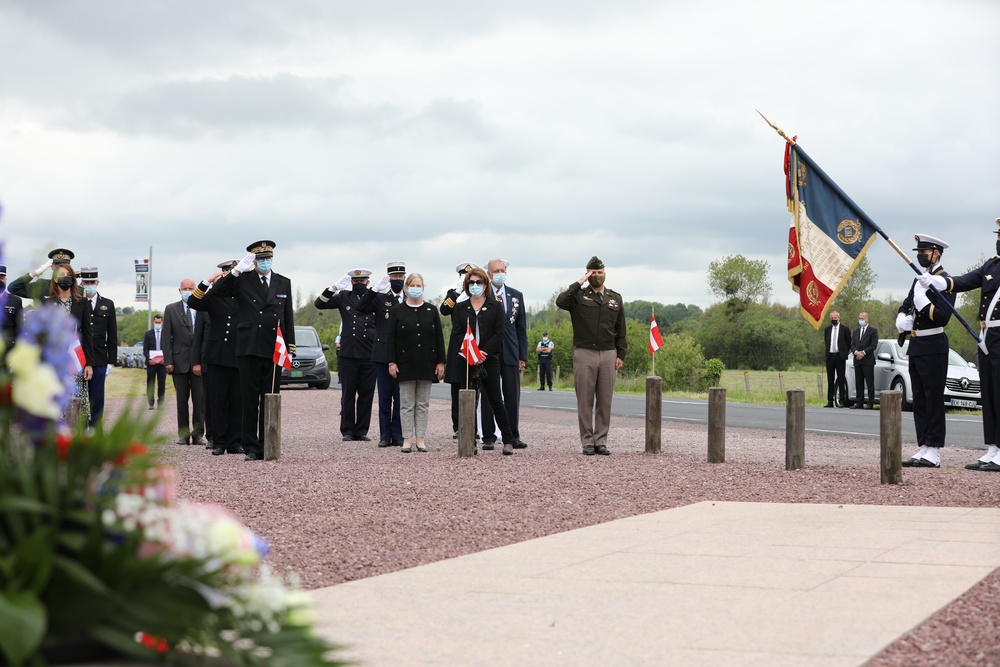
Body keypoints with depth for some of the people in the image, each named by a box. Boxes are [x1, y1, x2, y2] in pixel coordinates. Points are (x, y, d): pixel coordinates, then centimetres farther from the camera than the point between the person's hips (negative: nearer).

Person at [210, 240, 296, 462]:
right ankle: (250, 447, 4)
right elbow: (217, 290, -9)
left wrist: (290, 348, 7)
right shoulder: (242, 281, 5)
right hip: (249, 349, -2)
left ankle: (267, 447, 10)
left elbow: (289, 318, 13)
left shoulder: (283, 283, 13)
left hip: (274, 350, 2)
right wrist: (237, 270, -17)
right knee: (250, 400, -1)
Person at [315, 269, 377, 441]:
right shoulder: (344, 297, 8)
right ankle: (347, 431, 9)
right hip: (348, 354, 0)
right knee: (348, 395, 3)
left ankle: (362, 430, 11)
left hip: (369, 356, 0)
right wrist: (333, 288, -9)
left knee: (366, 395, 3)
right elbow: (319, 304, 4)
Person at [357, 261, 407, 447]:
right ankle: (385, 435, 7)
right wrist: (376, 287, -19)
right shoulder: (380, 299, 6)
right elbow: (361, 306, -13)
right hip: (383, 355, -1)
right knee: (384, 397, 2)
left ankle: (398, 435, 8)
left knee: (400, 397, 2)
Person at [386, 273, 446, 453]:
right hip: (405, 363, -2)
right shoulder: (397, 311, 3)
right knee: (407, 403, 0)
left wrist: (440, 362, 0)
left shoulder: (432, 311, 8)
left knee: (422, 404, 5)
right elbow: (390, 338, 0)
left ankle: (420, 439, 9)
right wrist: (391, 362, -8)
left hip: (426, 363, 2)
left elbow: (439, 337, 7)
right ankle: (407, 439, 3)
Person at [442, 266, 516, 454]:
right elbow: (457, 333, 2)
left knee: (496, 400, -5)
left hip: (489, 358, -2)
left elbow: (498, 333, 0)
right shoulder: (459, 307, 11)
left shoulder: (495, 306, 7)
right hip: (465, 360, 2)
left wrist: (484, 352, -12)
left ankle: (508, 440, -1)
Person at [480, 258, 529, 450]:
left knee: (513, 395, 3)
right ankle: (488, 437, 7)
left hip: (510, 352, 3)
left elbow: (521, 327, 11)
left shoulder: (516, 296, 11)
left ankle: (513, 436, 9)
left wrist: (523, 356, 6)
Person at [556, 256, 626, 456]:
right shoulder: (579, 296, 3)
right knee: (585, 400, 0)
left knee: (605, 401, 3)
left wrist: (621, 355, 6)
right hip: (584, 354, -3)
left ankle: (601, 441, 9)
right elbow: (560, 301, -19)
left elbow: (620, 331, 14)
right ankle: (587, 442, 4)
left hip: (608, 354, 3)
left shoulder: (615, 299, 13)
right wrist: (579, 283, -14)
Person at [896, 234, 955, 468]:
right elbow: (905, 306, 19)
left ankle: (934, 452, -6)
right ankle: (924, 447, 14)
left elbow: (943, 317, -17)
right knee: (919, 399, 10)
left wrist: (923, 301, -25)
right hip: (916, 346, 9)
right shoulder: (919, 280, 17)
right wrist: (901, 319, -2)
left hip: (933, 347, -9)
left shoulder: (945, 281, -10)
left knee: (934, 399, -7)